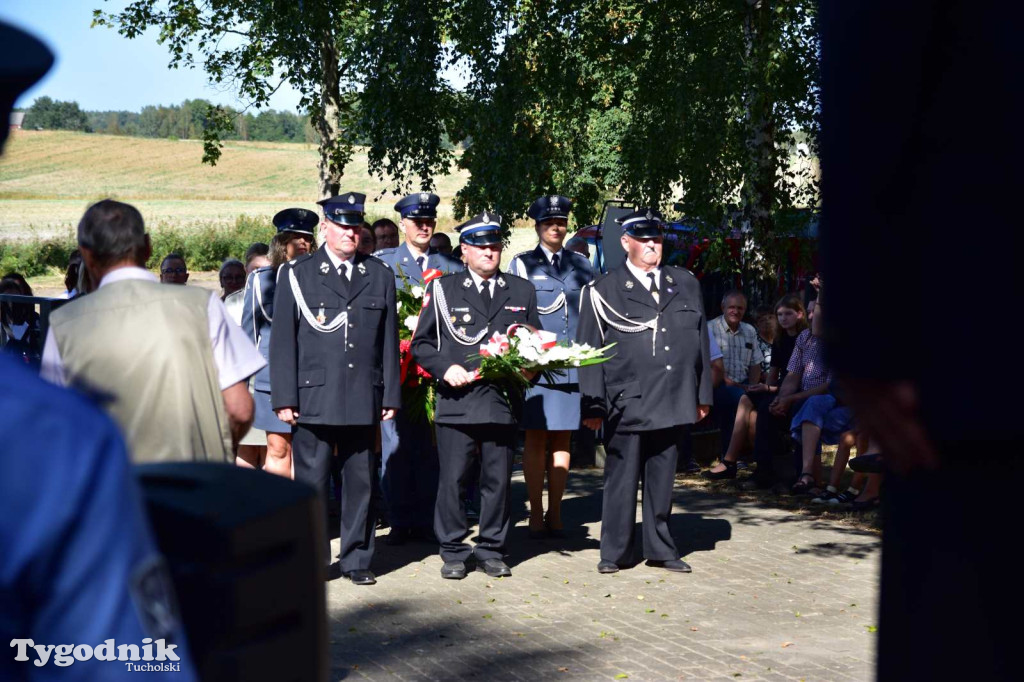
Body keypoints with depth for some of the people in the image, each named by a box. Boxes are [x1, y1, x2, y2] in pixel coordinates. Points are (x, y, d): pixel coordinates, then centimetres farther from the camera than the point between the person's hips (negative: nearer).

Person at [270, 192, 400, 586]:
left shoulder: (380, 276, 12)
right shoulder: (296, 274, 4)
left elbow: (389, 341, 12)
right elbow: (282, 341, 1)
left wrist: (391, 396, 8)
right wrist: (284, 398, -5)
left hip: (363, 401, 2)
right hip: (313, 399, -2)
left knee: (361, 482, 7)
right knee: (311, 483, 1)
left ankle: (356, 559, 18)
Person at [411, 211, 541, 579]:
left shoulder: (521, 291, 14)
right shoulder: (443, 289, 8)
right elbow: (421, 343, 8)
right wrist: (445, 368, -9)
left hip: (503, 401, 2)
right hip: (456, 401, -2)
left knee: (498, 480, 6)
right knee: (452, 480, -1)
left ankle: (491, 551, 17)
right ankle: (454, 552, 10)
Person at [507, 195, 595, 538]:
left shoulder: (582, 265, 13)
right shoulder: (521, 264, 6)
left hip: (573, 365, 3)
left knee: (562, 439, 5)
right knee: (536, 439, -1)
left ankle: (555, 514, 11)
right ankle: (536, 515, 5)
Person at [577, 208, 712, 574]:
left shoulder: (685, 284, 14)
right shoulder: (603, 291, 2)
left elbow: (701, 341, 16)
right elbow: (588, 352, 0)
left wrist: (703, 394, 13)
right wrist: (593, 405, -5)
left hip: (673, 403, 4)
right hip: (627, 404, -4)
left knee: (663, 479, 11)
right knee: (621, 478, 1)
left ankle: (660, 548, 22)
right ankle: (615, 551, 12)